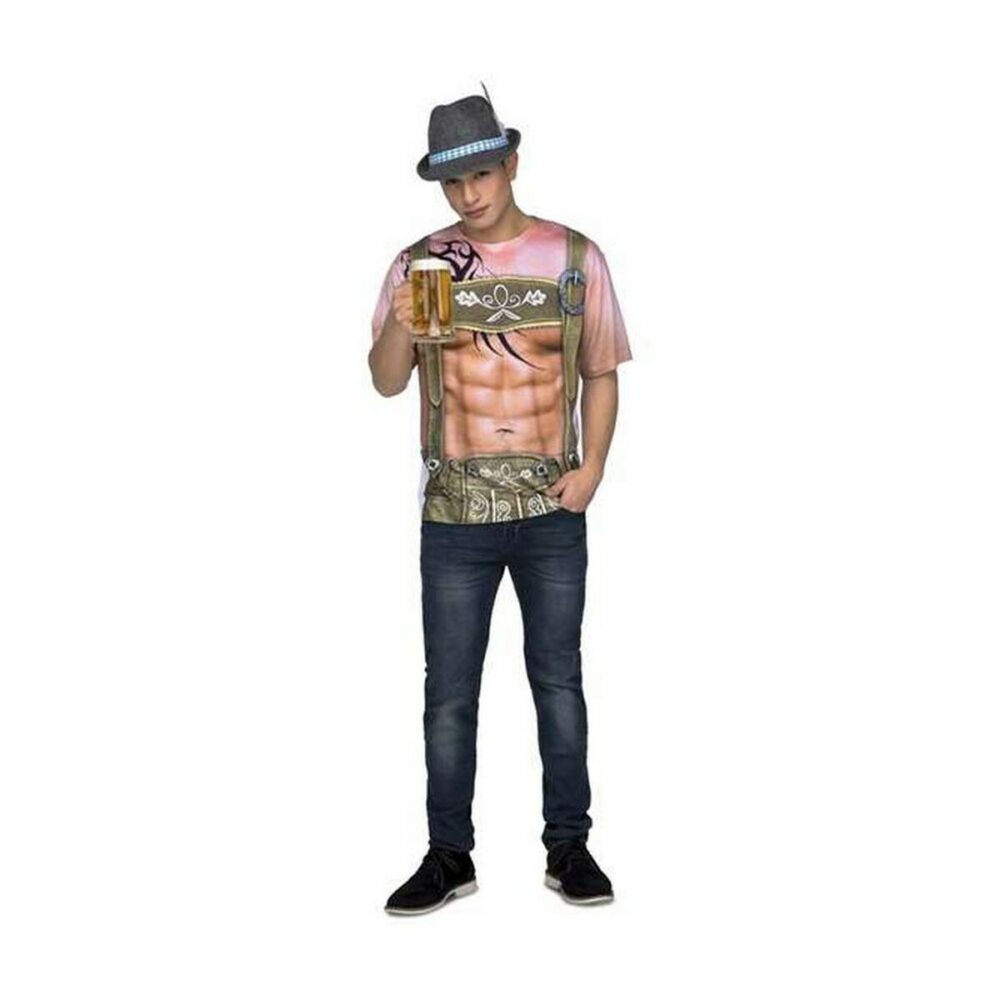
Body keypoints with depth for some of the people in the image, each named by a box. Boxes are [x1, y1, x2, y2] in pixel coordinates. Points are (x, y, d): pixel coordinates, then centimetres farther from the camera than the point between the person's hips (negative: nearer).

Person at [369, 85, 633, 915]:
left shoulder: (575, 256, 1)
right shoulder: (419, 263, 1)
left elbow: (602, 372, 5)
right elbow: (386, 383, 0)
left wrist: (594, 464, -8)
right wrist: (398, 327, -21)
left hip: (553, 511, 0)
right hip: (454, 512, 0)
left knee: (559, 680, 9)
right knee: (450, 692, 6)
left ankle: (569, 847, 21)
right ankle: (449, 856, 17)